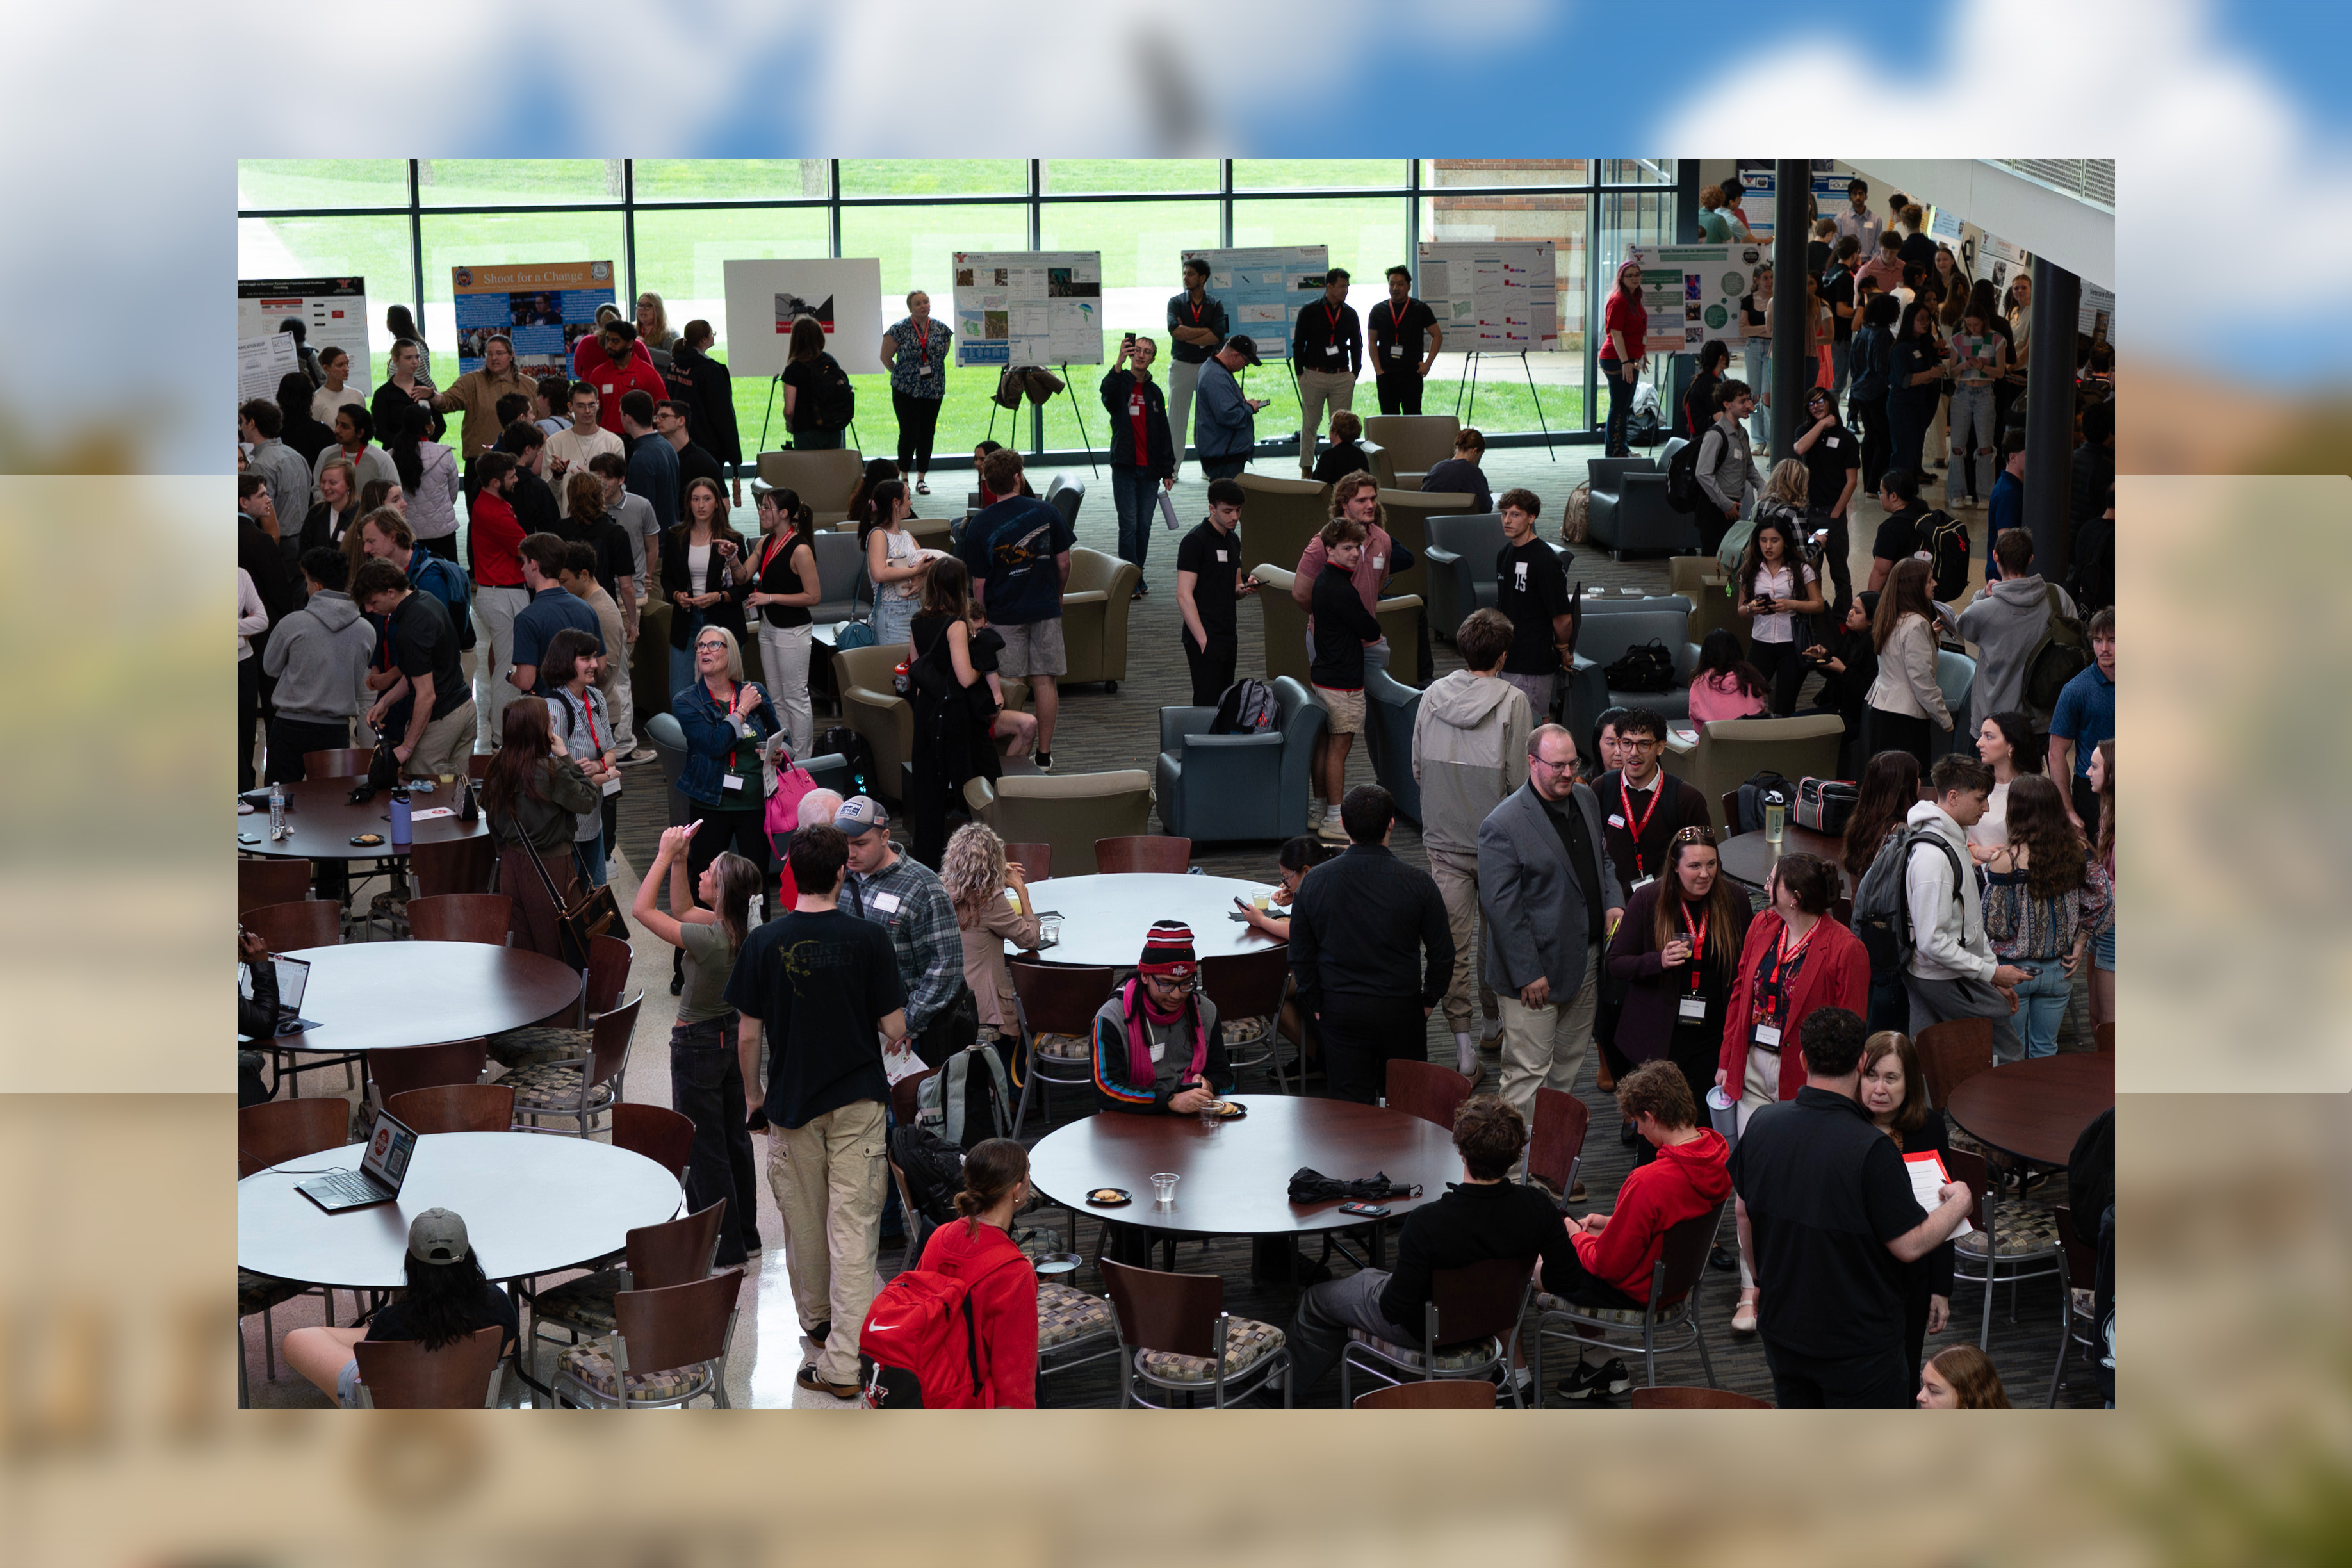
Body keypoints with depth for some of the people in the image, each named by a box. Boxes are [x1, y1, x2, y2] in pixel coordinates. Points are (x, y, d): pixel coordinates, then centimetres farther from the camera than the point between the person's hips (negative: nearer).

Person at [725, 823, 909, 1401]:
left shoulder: (764, 942, -8)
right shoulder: (868, 938, -11)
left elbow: (748, 1035, -3)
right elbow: (895, 1028, -8)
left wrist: (753, 1097, 12)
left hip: (791, 1102, 1)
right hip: (858, 1102, -1)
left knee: (803, 1223, 18)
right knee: (852, 1229, -2)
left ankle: (817, 1322, 36)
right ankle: (843, 1360, -6)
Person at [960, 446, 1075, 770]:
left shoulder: (979, 525, -7)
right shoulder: (1045, 512, -3)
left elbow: (979, 584, -5)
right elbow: (1063, 564, 3)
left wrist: (980, 618, 8)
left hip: (1004, 614, -1)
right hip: (1045, 609, 1)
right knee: (1045, 681, 6)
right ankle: (1044, 755, 11)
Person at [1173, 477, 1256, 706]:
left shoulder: (1232, 541, 15)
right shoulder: (1195, 541, -11)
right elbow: (1184, 596, -16)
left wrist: (1244, 588, 0)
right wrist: (1203, 640, -21)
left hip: (1228, 636, 8)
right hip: (1206, 638, -8)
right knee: (1207, 704, -11)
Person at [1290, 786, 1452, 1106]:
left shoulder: (1313, 883, -7)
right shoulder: (1417, 883, -11)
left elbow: (1301, 958, 1)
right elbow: (1442, 954, -4)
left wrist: (1315, 1006, 12)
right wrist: (1428, 1000, 11)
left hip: (1339, 1008, 1)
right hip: (1402, 1008, -1)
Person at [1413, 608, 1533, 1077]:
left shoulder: (1432, 695, -1)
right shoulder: (1512, 701, -13)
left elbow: (1418, 769, 7)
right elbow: (1521, 778, -13)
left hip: (1443, 840, 2)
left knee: (1453, 942, 2)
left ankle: (1463, 1046, -3)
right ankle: (1496, 1019, 34)